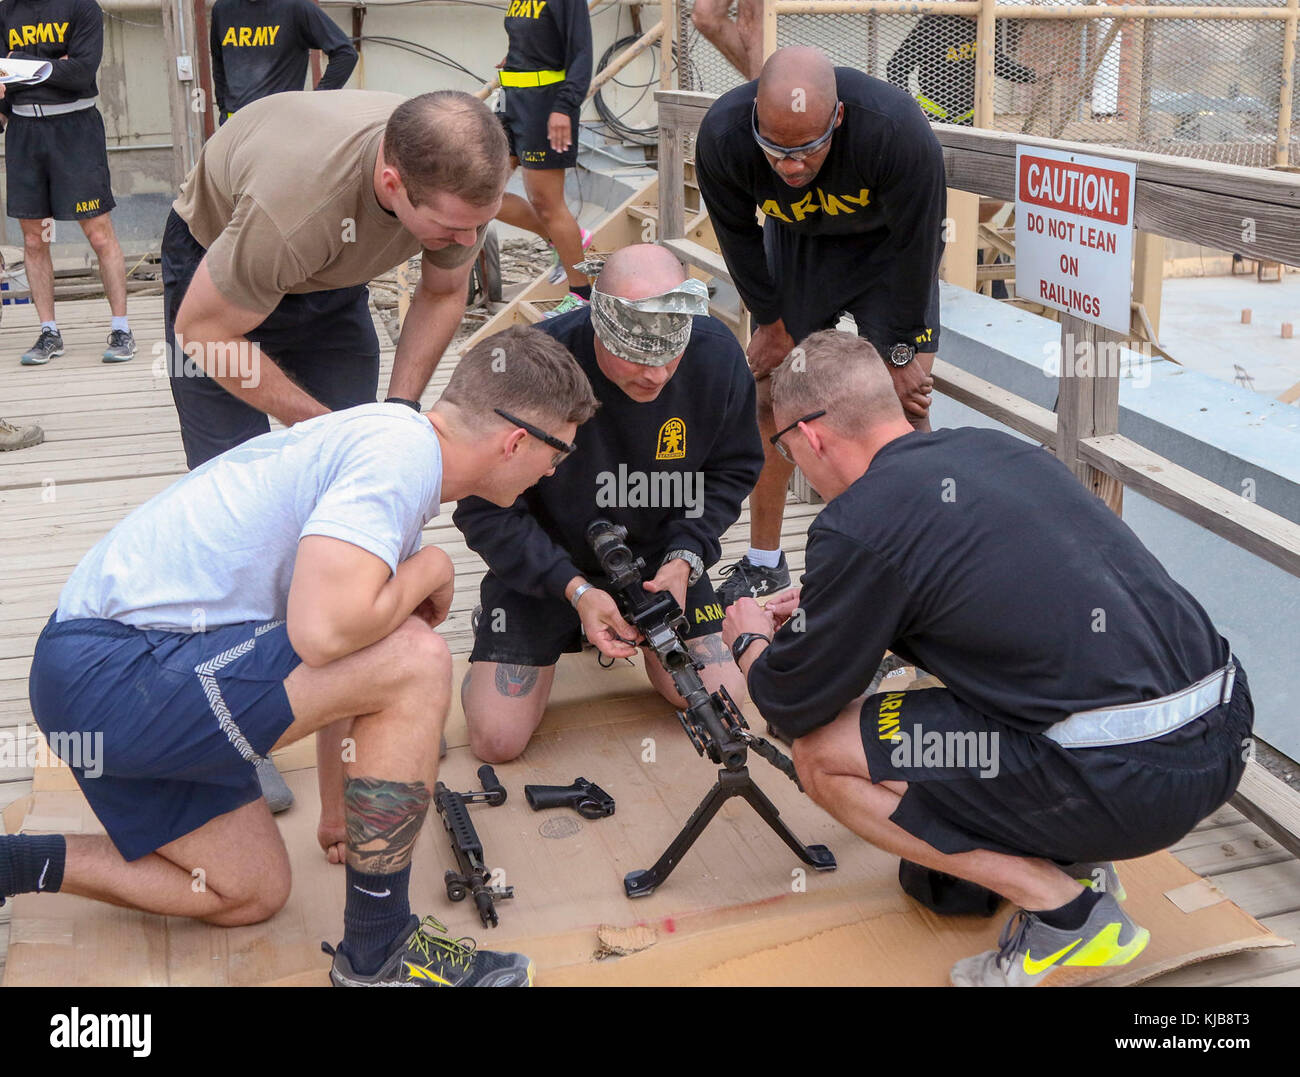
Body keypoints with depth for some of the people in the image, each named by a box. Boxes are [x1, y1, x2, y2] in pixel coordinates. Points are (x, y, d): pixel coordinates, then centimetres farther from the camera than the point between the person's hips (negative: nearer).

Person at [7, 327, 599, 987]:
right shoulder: (402, 452, -17)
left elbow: (347, 673, 23)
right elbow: (322, 632, -31)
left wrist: (338, 809, 31)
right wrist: (430, 568, -10)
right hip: (118, 669, -10)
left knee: (251, 895, 18)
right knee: (414, 661, -19)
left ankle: (14, 864, 21)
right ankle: (378, 955, -6)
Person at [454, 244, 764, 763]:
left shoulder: (717, 355, -19)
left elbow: (731, 471, -1)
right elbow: (485, 509, -20)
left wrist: (685, 559, -17)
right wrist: (574, 589, -29)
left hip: (658, 552, 3)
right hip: (543, 560, -2)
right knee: (496, 739, -9)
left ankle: (648, 642, 27)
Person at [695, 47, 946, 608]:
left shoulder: (896, 130, -39)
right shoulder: (721, 135, -31)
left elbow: (915, 244, -23)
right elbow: (738, 235, -10)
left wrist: (901, 354, -15)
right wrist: (773, 322, -3)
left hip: (888, 246, -2)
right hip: (794, 243, 3)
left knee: (904, 405, -12)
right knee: (768, 397, 0)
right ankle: (763, 563, 17)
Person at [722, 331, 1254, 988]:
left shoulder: (858, 524, -9)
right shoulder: (996, 448, 13)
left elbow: (792, 708, 3)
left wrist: (750, 642, 26)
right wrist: (820, 608, 40)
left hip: (1130, 783, -8)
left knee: (824, 754, 2)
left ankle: (1061, 908, 1)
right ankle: (1073, 858, 18)